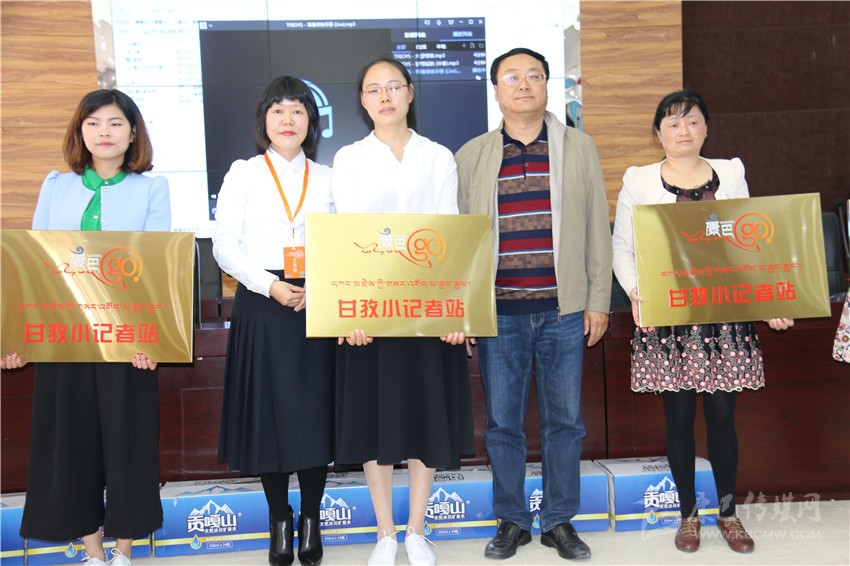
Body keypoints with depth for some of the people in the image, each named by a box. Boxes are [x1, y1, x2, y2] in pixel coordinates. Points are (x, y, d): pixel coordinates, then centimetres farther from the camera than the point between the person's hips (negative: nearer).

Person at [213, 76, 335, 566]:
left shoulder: (327, 178, 12)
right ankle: (280, 521, 19)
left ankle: (311, 521, 18)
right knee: (269, 412, 3)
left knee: (316, 411, 2)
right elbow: (225, 245, -1)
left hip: (316, 305, 1)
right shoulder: (243, 174, 6)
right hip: (261, 306, -1)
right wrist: (270, 285, -13)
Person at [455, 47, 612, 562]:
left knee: (565, 420, 8)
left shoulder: (579, 148, 8)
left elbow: (597, 227, 7)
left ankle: (560, 522, 24)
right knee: (503, 422, 7)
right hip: (498, 311, 0)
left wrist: (599, 300, 2)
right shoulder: (472, 156, 7)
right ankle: (512, 521, 24)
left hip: (564, 308, 0)